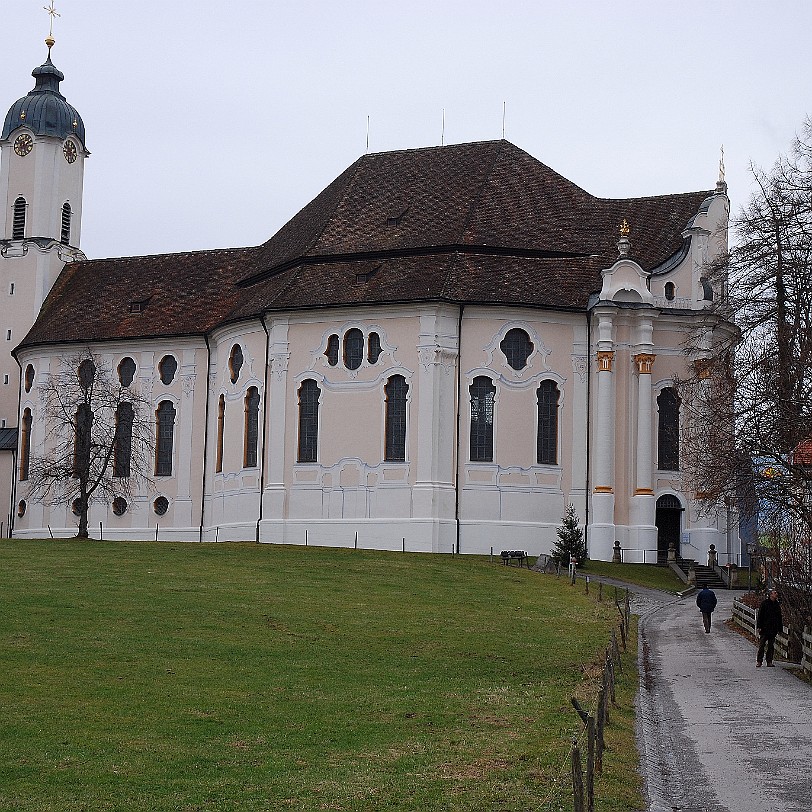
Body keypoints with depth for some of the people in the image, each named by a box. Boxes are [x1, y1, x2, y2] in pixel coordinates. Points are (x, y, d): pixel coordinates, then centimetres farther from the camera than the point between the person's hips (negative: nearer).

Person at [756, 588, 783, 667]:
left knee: (771, 646, 7)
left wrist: (780, 628, 10)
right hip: (765, 628, -5)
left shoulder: (777, 604, 10)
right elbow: (760, 615, -6)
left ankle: (769, 662, 11)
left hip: (773, 629, 5)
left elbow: (780, 618, 16)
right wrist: (759, 626, -11)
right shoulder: (764, 603, -5)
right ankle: (759, 662, 2)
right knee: (762, 645, -2)